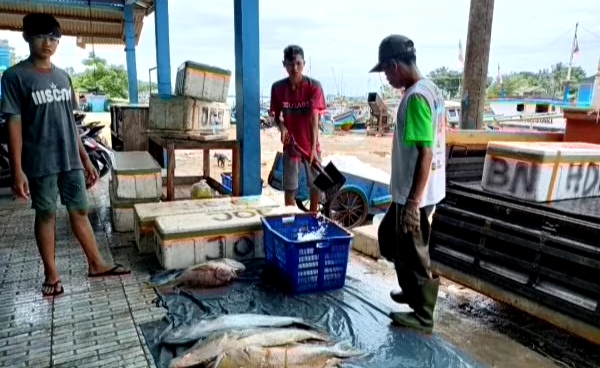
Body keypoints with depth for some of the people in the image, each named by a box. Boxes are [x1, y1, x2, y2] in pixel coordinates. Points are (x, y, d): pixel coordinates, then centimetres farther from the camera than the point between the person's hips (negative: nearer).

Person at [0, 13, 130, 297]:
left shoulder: (63, 76, 10)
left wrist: (85, 159, 12)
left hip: (70, 160, 5)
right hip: (40, 163, -4)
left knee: (79, 211, 11)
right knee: (46, 215, 7)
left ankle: (96, 264, 22)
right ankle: (51, 274, 21)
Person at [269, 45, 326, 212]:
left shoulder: (314, 86, -14)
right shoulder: (277, 87, -8)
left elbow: (314, 118, -23)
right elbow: (276, 115, 4)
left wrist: (313, 147, -34)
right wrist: (282, 127, -20)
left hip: (310, 145, 0)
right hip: (291, 146, 1)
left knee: (316, 184, 13)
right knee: (290, 189, 6)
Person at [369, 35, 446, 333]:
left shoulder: (415, 98, -23)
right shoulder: (431, 89, 9)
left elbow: (425, 154, -26)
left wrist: (412, 203, -23)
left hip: (415, 194, -10)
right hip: (411, 191, 10)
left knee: (413, 254, 6)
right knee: (389, 237, 24)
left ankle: (422, 317, 24)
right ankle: (411, 291, 41)